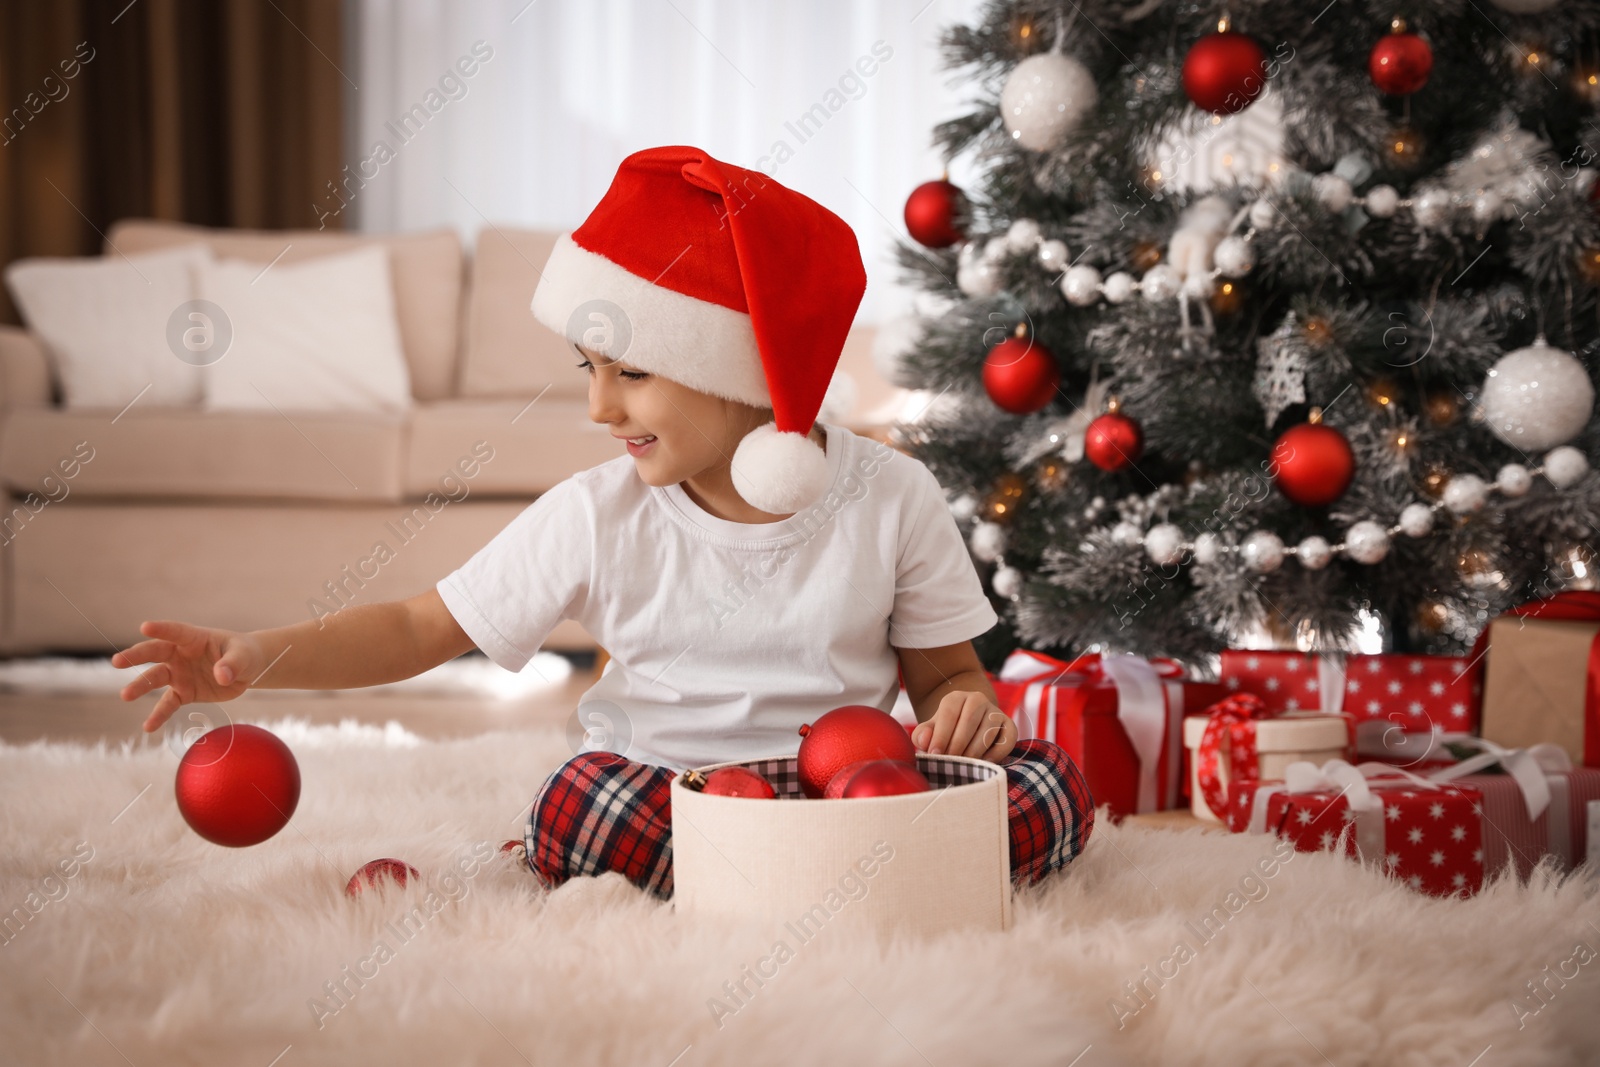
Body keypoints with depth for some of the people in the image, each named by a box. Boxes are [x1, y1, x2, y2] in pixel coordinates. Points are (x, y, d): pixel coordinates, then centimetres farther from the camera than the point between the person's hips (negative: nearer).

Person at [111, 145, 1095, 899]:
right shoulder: (599, 516, -3)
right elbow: (423, 629, 0)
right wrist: (257, 658, -15)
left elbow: (947, 671, 7)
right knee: (581, 802, -35)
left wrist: (966, 710, -18)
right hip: (663, 782, -1)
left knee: (1055, 787, -24)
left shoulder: (892, 497, -3)